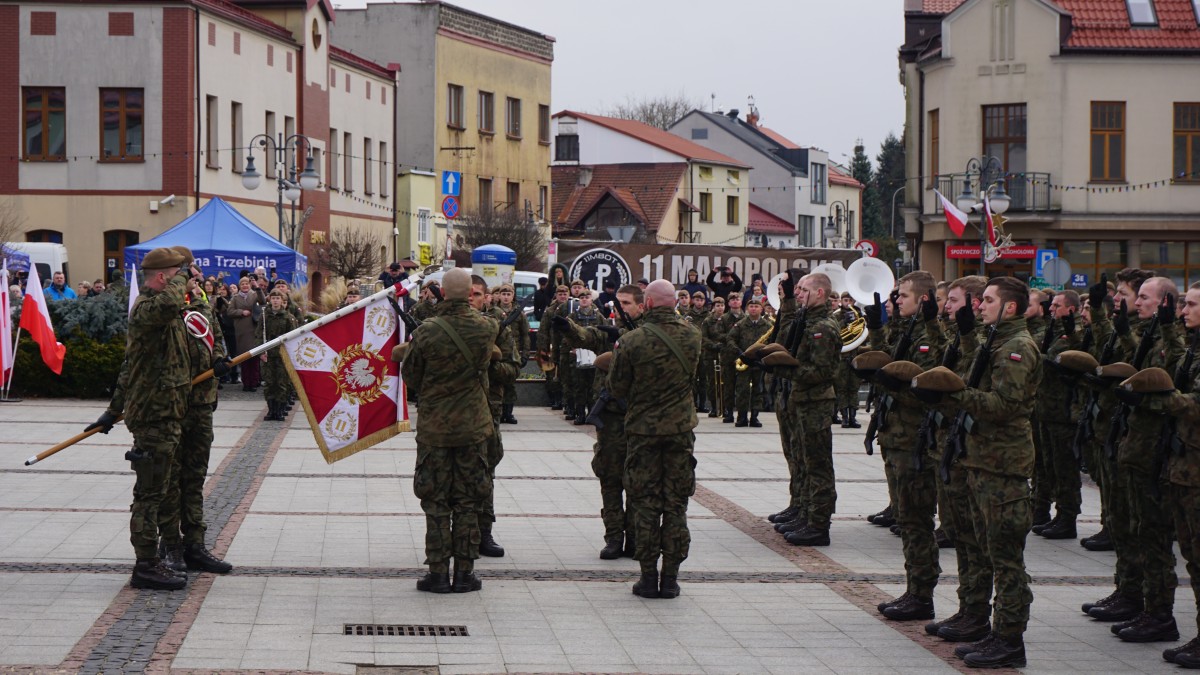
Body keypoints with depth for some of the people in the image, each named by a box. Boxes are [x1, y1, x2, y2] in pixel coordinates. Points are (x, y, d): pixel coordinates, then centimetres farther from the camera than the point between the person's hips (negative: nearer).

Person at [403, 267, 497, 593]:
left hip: (434, 426, -2)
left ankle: (438, 572, 5)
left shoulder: (427, 332, -13)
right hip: (474, 425, 2)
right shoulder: (486, 328, -7)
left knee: (436, 502, 6)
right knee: (468, 501, 9)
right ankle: (464, 572, 11)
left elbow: (410, 374, -2)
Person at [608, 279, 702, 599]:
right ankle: (670, 578, 8)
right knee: (676, 504, 8)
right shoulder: (691, 335, -4)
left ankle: (648, 576, 6)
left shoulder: (632, 341, -14)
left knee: (645, 504, 5)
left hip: (643, 429, -2)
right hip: (681, 428, 2)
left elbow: (617, 388, -6)